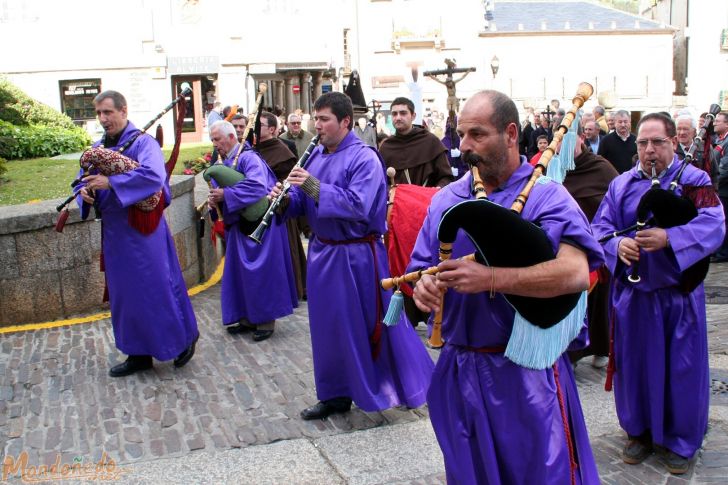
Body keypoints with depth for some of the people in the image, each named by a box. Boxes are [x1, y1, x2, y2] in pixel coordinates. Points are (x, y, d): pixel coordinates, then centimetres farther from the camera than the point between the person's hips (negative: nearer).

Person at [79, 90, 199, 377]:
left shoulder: (143, 143, -11)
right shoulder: (98, 148, 11)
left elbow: (154, 175, -27)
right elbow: (84, 181, 16)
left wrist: (110, 183, -29)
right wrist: (85, 192, -8)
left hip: (143, 230, -7)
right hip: (114, 232, 7)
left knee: (157, 287, 0)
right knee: (124, 294, 12)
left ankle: (186, 337, 21)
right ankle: (139, 354, 23)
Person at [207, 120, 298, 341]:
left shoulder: (248, 158, -16)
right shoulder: (225, 163, 11)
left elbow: (258, 186, -31)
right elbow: (221, 190, 16)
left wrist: (225, 194, -27)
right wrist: (215, 199, -7)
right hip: (239, 224, 9)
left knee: (260, 271, -1)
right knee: (241, 272, 12)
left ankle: (266, 321, 10)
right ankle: (248, 317, 23)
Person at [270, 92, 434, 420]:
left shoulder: (364, 158, -14)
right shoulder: (316, 155, 9)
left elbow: (358, 206, -26)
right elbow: (301, 200, 11)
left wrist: (315, 187, -29)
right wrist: (285, 198, -11)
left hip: (356, 256, -7)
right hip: (322, 252, 7)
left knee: (370, 326, 3)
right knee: (328, 325, 14)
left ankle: (410, 384, 23)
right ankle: (336, 394, 29)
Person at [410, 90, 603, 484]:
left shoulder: (545, 196, -10)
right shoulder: (445, 200, 7)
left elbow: (575, 273, -24)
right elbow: (422, 269, 10)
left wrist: (490, 278, -31)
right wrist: (423, 287, -14)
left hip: (526, 373, -5)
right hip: (459, 370, 5)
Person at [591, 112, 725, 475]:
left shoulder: (695, 180, -2)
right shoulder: (621, 185, 7)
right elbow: (600, 226, 2)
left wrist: (669, 238, -31)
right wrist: (617, 244, -21)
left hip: (679, 293, -2)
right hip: (632, 293, 2)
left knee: (681, 367, 5)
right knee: (635, 363, 10)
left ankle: (679, 440, 22)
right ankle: (640, 432, 28)